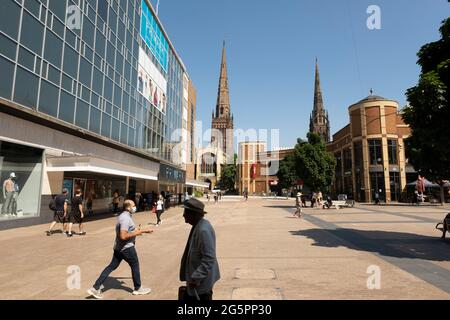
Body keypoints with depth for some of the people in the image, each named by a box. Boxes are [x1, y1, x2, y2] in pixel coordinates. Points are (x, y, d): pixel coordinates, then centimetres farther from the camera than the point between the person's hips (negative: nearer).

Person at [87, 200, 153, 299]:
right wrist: (136, 233, -19)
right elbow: (123, 236, -31)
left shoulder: (124, 216, 11)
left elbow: (131, 229, 22)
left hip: (119, 247, 9)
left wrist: (145, 231, 21)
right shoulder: (126, 218, -23)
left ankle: (96, 288, 15)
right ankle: (138, 288, 24)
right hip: (126, 247, -9)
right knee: (135, 266, 8)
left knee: (111, 266, 14)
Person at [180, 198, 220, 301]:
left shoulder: (204, 230, -28)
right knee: (189, 298, 20)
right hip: (196, 276, 9)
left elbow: (209, 259, -28)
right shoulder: (198, 226, 2)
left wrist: (195, 278, -24)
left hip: (202, 279, -9)